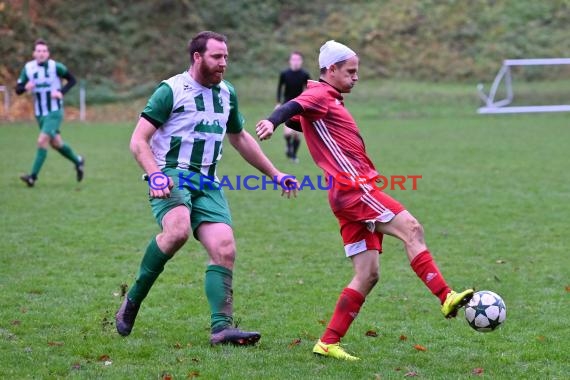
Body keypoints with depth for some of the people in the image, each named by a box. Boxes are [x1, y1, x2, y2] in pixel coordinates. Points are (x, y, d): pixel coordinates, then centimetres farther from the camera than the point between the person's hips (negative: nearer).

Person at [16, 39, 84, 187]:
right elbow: (18, 89, 1)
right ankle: (78, 161, 39)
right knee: (56, 143, 15)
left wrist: (61, 92, -16)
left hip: (54, 112, -5)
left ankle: (33, 177, -16)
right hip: (40, 113, 5)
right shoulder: (28, 68, -1)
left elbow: (72, 80, 0)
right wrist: (25, 87, -22)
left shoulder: (55, 66, -11)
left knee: (42, 141, -18)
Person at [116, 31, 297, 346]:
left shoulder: (227, 93, 15)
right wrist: (155, 175, -24)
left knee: (225, 249, -12)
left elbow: (240, 138, 31)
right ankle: (132, 301, -17)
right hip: (171, 177, -6)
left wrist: (274, 174, 30)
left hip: (207, 184, 6)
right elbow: (138, 141, -8)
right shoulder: (171, 90, -5)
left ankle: (221, 327, -13)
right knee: (178, 230, -33)